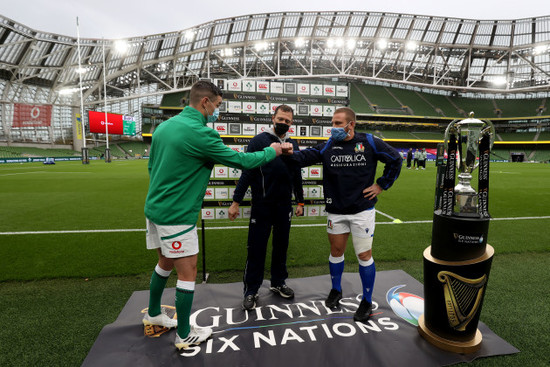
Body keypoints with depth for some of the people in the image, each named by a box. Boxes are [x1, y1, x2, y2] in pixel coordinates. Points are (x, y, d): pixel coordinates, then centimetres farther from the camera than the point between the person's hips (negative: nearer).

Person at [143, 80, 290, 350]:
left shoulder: (164, 126, 7)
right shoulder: (199, 133, -20)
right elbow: (241, 161, -15)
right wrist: (271, 151, 1)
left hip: (154, 207, 9)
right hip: (177, 215, -9)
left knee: (165, 262, 25)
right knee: (187, 271, 5)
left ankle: (153, 314, 44)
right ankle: (185, 335, 21)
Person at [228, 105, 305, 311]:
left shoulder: (293, 145, 10)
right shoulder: (259, 141, -4)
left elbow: (297, 176, 18)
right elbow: (247, 172, -7)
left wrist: (300, 201, 19)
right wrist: (236, 201, -11)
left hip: (284, 205, 5)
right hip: (262, 205, -4)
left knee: (281, 245, 14)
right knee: (256, 248, 2)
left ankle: (278, 283, 33)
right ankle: (251, 291, 17)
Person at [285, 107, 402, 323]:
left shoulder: (369, 142, -4)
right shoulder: (328, 146, 0)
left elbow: (395, 160, 5)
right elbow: (305, 157, -12)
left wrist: (381, 185, 1)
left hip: (362, 210, -2)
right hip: (336, 211, 3)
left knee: (364, 255, 4)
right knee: (336, 251, 15)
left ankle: (367, 302, 24)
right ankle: (336, 291, 39)